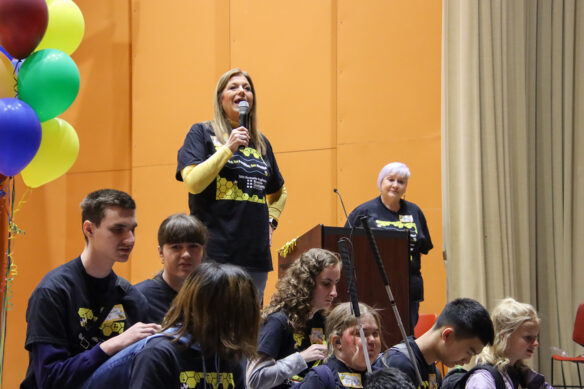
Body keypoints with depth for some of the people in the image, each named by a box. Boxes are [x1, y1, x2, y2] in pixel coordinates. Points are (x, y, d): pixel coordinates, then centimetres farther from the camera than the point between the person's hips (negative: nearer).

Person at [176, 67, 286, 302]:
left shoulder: (261, 143, 19)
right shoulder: (202, 133, 5)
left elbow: (279, 192, 33)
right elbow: (193, 183, -10)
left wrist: (271, 220, 16)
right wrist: (228, 148, -12)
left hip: (256, 255, 5)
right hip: (215, 253, -5)